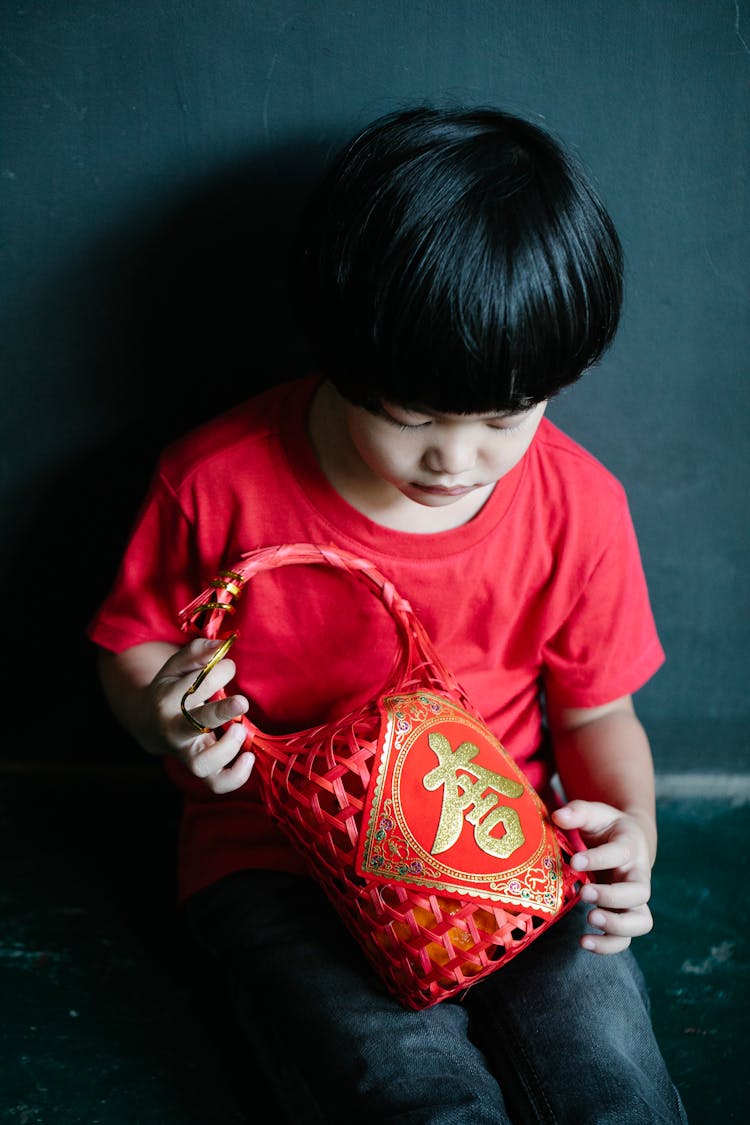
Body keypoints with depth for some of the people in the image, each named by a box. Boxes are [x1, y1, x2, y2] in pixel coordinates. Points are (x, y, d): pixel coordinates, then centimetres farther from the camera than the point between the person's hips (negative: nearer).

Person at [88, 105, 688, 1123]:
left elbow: (598, 709, 4)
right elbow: (132, 645, 2)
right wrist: (166, 715, -20)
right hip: (281, 859, -1)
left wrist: (629, 828, -16)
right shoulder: (220, 483, -13)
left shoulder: (577, 505, -7)